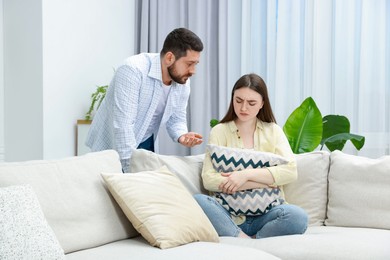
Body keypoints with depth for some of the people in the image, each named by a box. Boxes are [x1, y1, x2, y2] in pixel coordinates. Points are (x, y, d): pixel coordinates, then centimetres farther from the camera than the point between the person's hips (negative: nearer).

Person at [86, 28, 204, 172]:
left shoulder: (183, 81, -8)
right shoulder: (133, 70, -28)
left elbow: (176, 119, 5)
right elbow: (123, 124, -32)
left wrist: (181, 136, -18)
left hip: (145, 145, 6)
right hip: (111, 145, -6)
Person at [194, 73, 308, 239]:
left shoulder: (273, 131, 13)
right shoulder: (219, 131, 8)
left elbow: (290, 171, -3)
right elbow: (209, 179, -7)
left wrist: (246, 175, -15)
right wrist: (268, 181, -10)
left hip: (264, 215, 1)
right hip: (230, 215, -1)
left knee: (298, 217, -31)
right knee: (197, 201, -31)